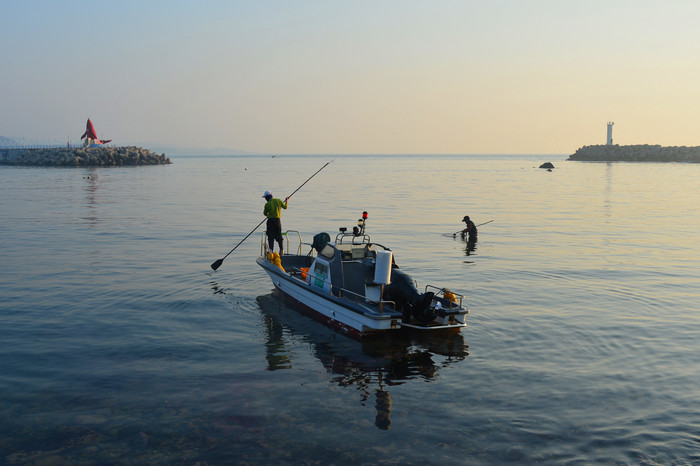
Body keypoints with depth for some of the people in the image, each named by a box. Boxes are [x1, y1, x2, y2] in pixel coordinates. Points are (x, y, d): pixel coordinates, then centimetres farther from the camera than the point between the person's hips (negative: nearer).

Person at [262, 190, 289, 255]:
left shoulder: (267, 204, -10)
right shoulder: (278, 200, 0)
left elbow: (265, 214, 4)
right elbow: (285, 207, 15)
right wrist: (287, 201, 35)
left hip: (270, 221, -3)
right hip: (278, 220, 3)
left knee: (271, 237, 1)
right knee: (279, 236, 11)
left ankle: (271, 251, -7)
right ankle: (282, 251, 7)